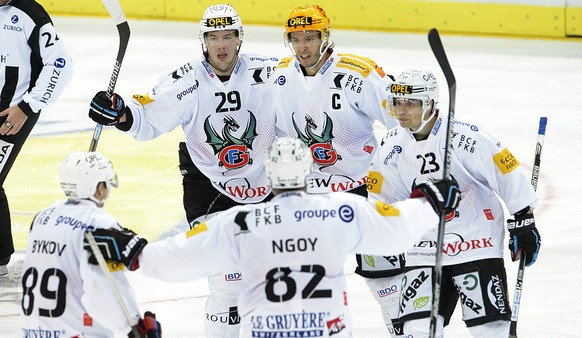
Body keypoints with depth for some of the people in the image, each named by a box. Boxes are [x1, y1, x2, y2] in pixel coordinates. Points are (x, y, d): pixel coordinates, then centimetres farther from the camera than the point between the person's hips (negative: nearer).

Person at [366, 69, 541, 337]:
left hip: (476, 242, -4)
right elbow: (381, 199, 11)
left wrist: (523, 222, -6)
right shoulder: (394, 144, 2)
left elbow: (508, 173, -9)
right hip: (424, 249, 4)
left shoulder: (466, 138, -15)